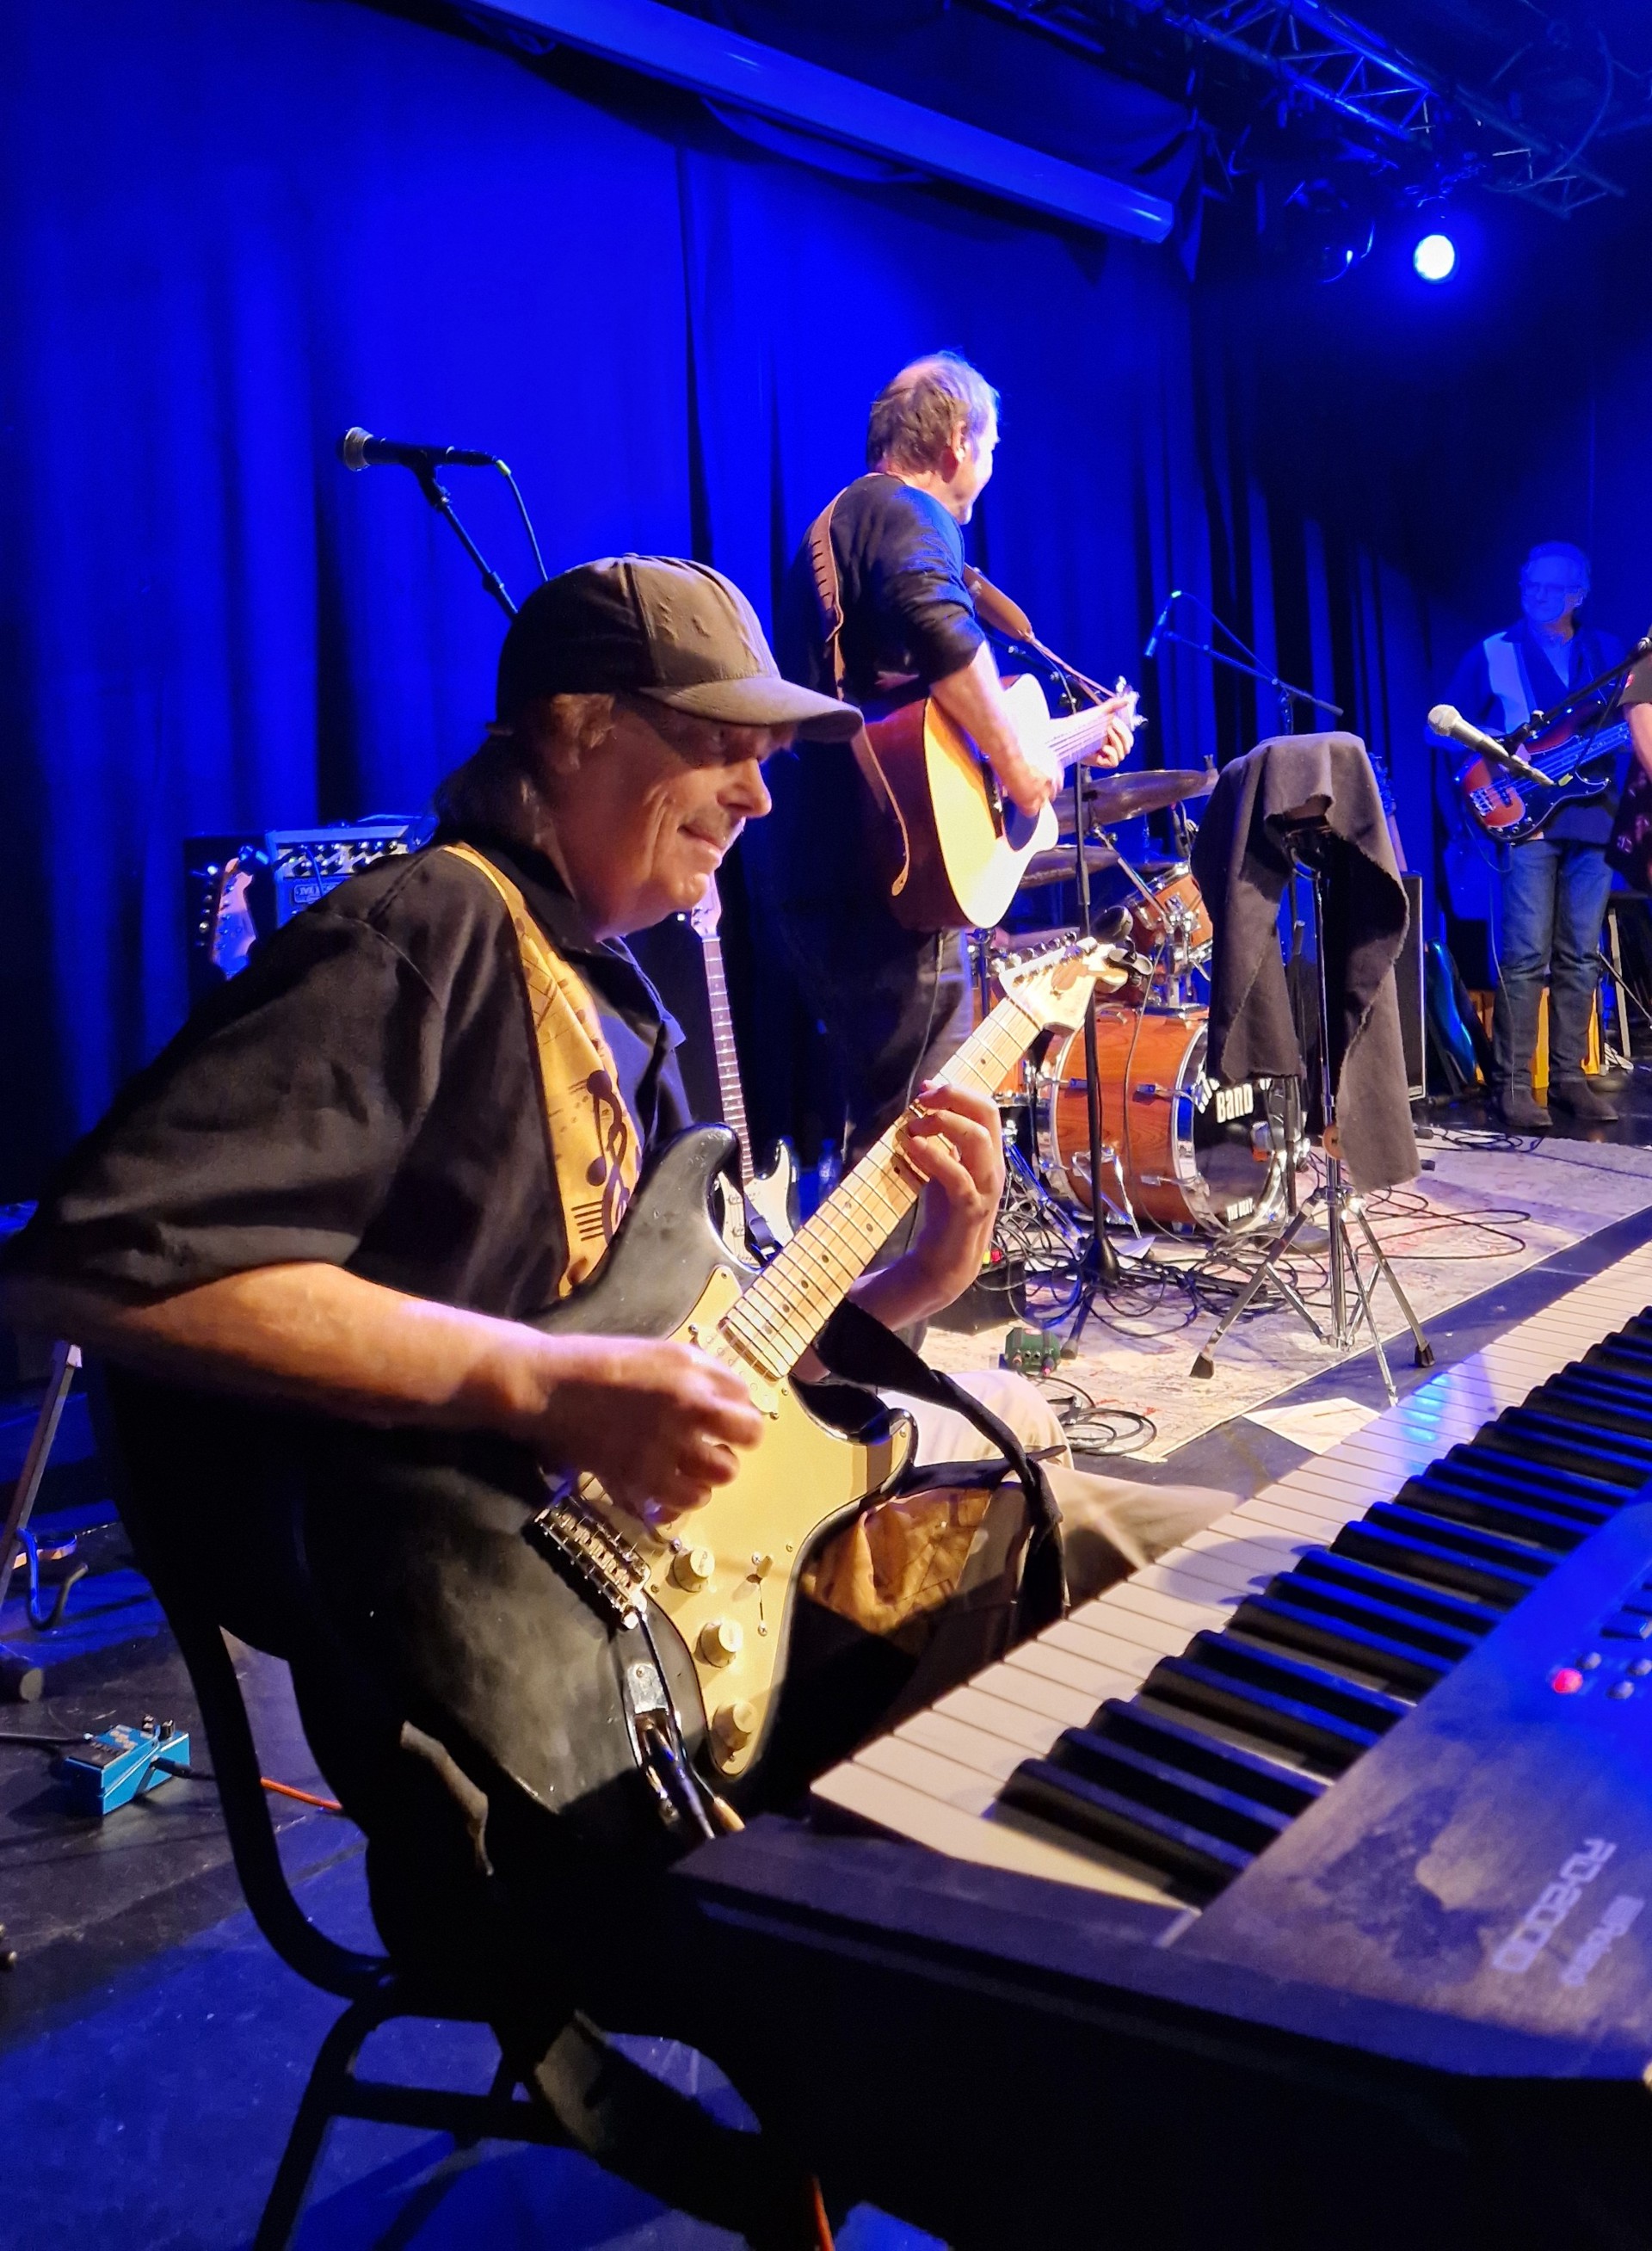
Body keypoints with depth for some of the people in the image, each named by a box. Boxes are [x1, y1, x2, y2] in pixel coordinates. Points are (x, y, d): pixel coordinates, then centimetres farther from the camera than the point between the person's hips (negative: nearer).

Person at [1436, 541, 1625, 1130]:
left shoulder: (1608, 653, 15)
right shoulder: (1491, 654, 5)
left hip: (1591, 816, 4)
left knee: (1580, 955, 5)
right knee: (1526, 956, -10)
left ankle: (1568, 1076, 13)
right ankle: (1513, 1084, -6)